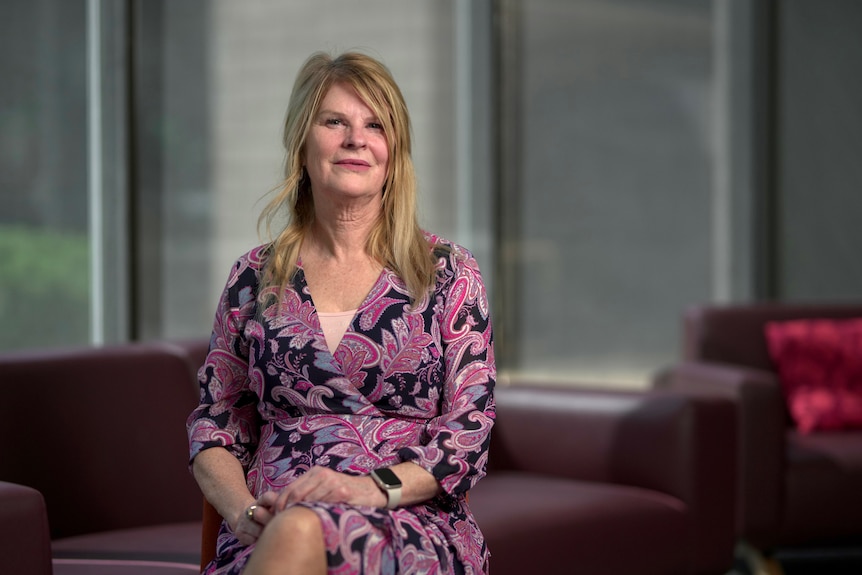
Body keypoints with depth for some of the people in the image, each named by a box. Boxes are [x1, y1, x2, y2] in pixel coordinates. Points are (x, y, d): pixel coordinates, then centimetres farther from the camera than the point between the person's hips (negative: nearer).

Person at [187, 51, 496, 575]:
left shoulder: (449, 272, 9)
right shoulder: (255, 277, 15)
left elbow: (470, 433, 2)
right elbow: (215, 428, 16)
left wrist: (375, 487, -15)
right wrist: (242, 507, -6)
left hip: (414, 526, -2)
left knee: (300, 531, -37)